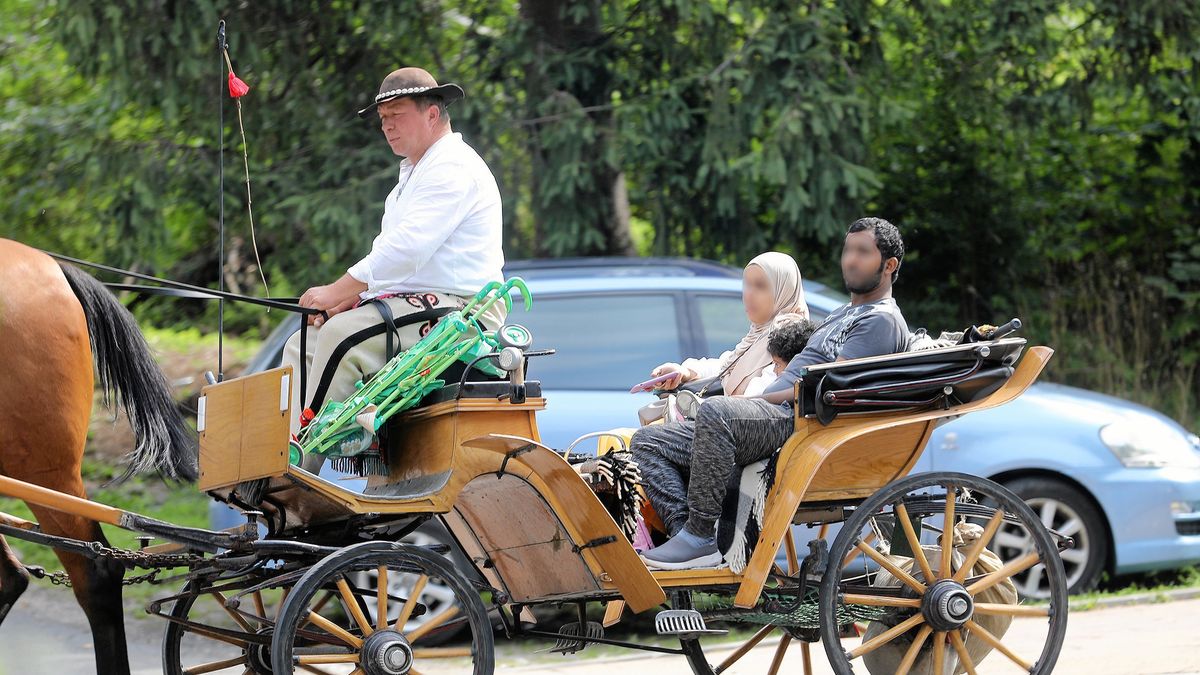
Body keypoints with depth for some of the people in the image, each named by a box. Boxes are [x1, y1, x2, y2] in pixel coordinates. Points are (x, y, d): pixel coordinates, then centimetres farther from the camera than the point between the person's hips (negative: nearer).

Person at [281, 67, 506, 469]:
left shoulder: (452, 168, -11)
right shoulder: (414, 173, 24)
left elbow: (406, 248, -22)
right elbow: (388, 252, 23)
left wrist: (336, 293, -17)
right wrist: (344, 298, 4)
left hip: (457, 309, -11)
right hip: (411, 302, 11)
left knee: (342, 336, -28)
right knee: (304, 344, 3)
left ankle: (300, 465, -28)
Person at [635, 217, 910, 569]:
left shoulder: (883, 320, -1)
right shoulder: (842, 315, 32)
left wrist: (756, 399, -9)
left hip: (799, 423, -10)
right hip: (774, 421, 10)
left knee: (716, 412, -39)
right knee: (649, 441, -3)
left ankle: (700, 537, -34)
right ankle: (684, 528, -24)